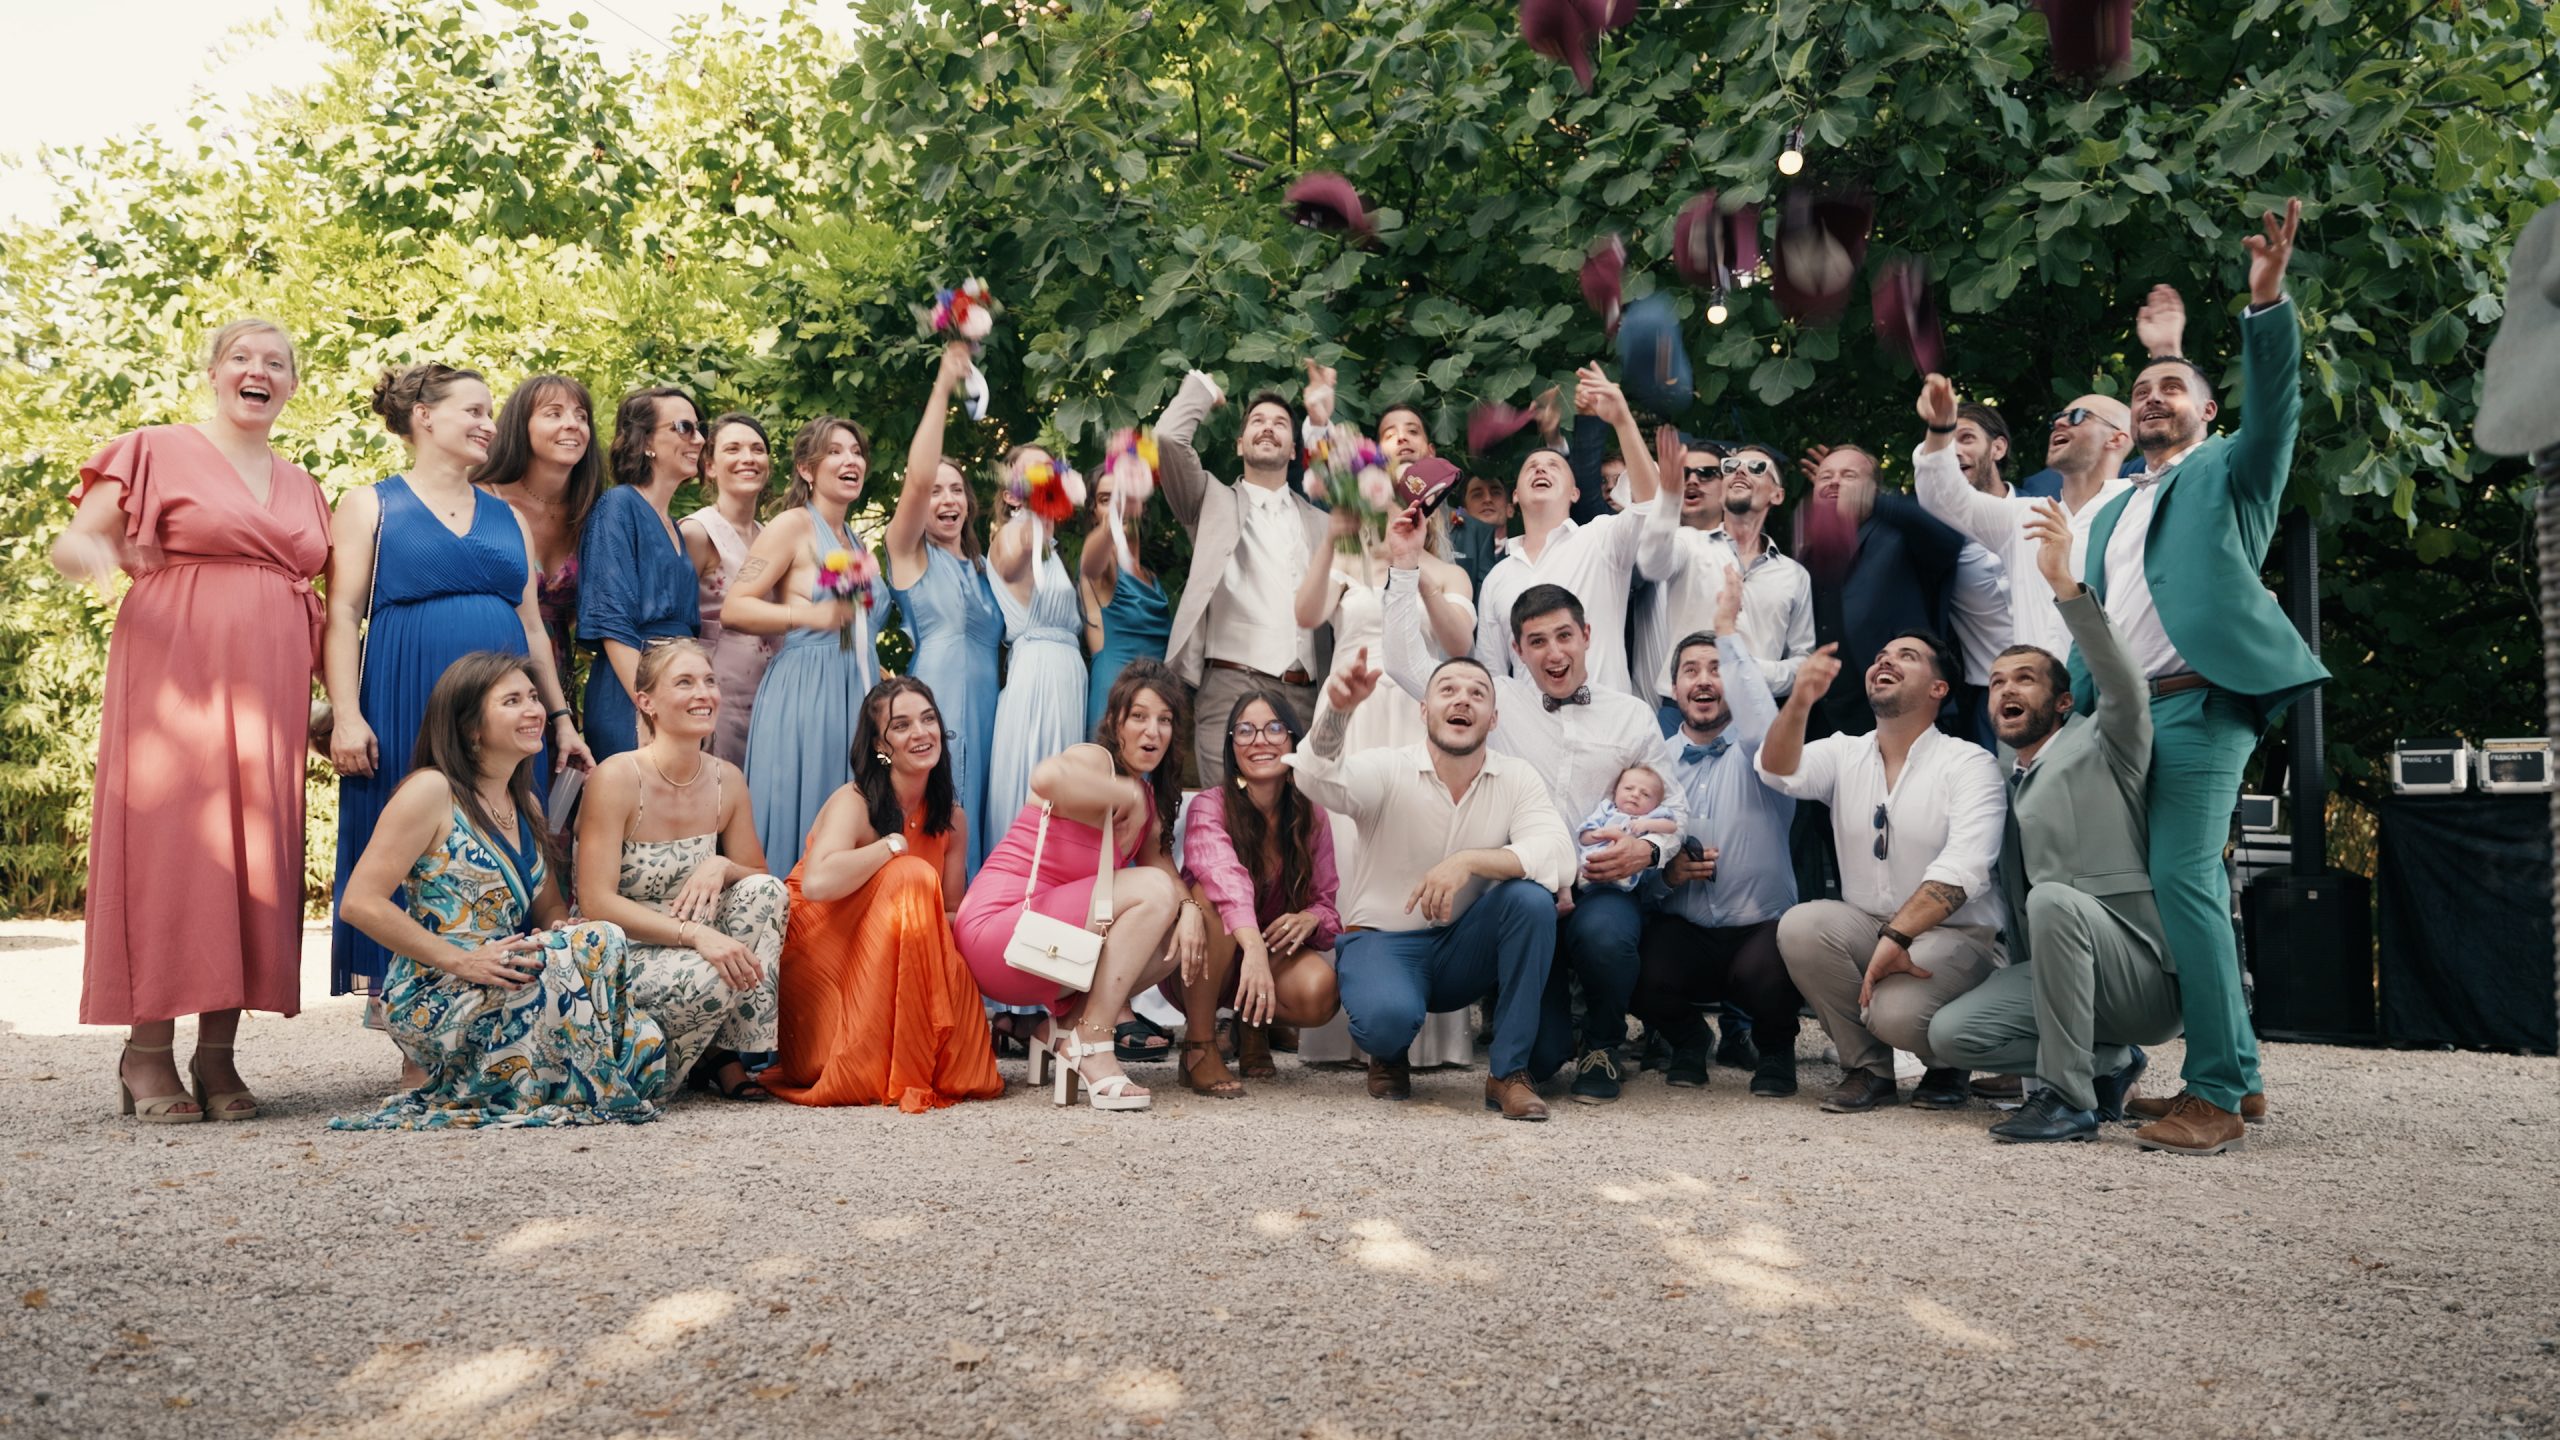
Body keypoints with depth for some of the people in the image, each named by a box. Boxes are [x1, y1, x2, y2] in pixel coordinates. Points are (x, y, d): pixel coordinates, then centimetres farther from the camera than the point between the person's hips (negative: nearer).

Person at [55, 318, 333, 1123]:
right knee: (168, 847, -7)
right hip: (174, 680, -4)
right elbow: (70, 544, 0)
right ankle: (147, 1055, -1)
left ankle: (218, 1056, 5)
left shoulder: (301, 487, 20)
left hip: (267, 694, 5)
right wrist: (93, 552, -24)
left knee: (253, 857, 0)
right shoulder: (157, 452, 6)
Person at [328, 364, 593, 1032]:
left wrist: (562, 718, 14)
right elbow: (343, 615, -1)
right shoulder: (371, 505, 6)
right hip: (405, 713, -4)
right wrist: (346, 716, -12)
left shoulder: (507, 518, 18)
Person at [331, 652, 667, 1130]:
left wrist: (559, 928, -7)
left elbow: (548, 906, 19)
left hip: (501, 992, 8)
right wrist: (461, 960, -21)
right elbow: (359, 903, -16)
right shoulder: (432, 791, -9)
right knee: (600, 942, -26)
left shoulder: (524, 804, 16)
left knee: (647, 1045, -14)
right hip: (434, 1001, -8)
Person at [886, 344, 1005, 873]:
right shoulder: (909, 551, 4)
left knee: (974, 815, 3)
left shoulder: (980, 567, 23)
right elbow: (917, 477, -13)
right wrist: (944, 384, -13)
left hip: (984, 703, 6)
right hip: (934, 700, -6)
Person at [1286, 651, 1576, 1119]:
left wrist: (1469, 861, -36)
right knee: (1388, 1015, -35)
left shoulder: (1517, 778, -3)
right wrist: (1337, 710, -51)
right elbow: (1317, 780, -31)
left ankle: (1509, 1072, -14)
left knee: (1532, 897, -26)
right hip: (1382, 939, -3)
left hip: (1466, 949, 3)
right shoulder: (1388, 771, -9)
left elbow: (1558, 858, -20)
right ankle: (1389, 1056, 6)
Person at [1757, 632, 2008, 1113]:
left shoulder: (1969, 763, -6)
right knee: (1799, 926, -26)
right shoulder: (1844, 753, 8)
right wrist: (1799, 702, -33)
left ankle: (1947, 1066, 8)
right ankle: (1867, 1069, -4)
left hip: (1953, 935, -4)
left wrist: (1898, 937, -31)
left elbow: (1961, 869, -20)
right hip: (1866, 927, 4)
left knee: (1896, 1012, -32)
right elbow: (1779, 771, -13)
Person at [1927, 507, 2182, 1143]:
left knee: (2054, 900, -35)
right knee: (1950, 1032, -16)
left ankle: (2069, 1097, -25)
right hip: (2043, 974, 7)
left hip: (2146, 979, -6)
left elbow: (2125, 690, -24)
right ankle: (2107, 1062, 7)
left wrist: (2064, 583, -32)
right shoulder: (2008, 787, 19)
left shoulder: (2099, 746, -1)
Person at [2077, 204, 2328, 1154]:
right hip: (2126, 715, 7)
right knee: (2189, 890, 7)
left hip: (2199, 707, -7)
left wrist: (2267, 302, -24)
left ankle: (2215, 1093, -15)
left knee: (2183, 881, -17)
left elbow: (2275, 402, -9)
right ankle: (2238, 1072, 14)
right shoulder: (2111, 516, 27)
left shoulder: (2230, 471, 10)